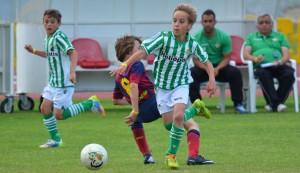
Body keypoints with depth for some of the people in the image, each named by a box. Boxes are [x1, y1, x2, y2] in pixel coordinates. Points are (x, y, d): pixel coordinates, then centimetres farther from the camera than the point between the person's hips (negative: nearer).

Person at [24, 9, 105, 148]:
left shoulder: (59, 37, -15)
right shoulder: (47, 39, 12)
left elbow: (73, 52, -26)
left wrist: (72, 72, -37)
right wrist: (33, 51, 23)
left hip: (64, 83, -9)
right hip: (53, 82, 9)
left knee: (59, 114, -7)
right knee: (45, 108, 4)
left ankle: (90, 103, 5)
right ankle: (55, 140, 15)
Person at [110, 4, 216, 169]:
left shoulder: (192, 45, -13)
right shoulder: (164, 38, -21)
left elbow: (206, 62, 4)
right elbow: (143, 51, -30)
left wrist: (212, 80, -10)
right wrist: (124, 65, -42)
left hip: (181, 85, 0)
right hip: (162, 86, 0)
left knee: (178, 116, -23)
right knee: (169, 124, 3)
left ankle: (171, 155, -5)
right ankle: (196, 108, 32)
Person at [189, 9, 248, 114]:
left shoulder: (224, 37, -5)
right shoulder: (196, 38, -7)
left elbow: (227, 58, -5)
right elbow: (196, 60, -8)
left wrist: (217, 69, -25)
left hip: (220, 67, 0)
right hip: (203, 67, 0)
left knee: (235, 72, -29)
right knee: (191, 73, -33)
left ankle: (238, 104, -22)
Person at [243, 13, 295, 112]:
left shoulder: (279, 36, 27)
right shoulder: (251, 37, 27)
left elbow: (286, 55, 13)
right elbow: (246, 55, 13)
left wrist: (280, 61, -11)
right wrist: (255, 58, -11)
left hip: (278, 66, 1)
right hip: (260, 66, -1)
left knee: (289, 73, -33)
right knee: (263, 74, -39)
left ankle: (272, 103, -27)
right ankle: (276, 103, -41)